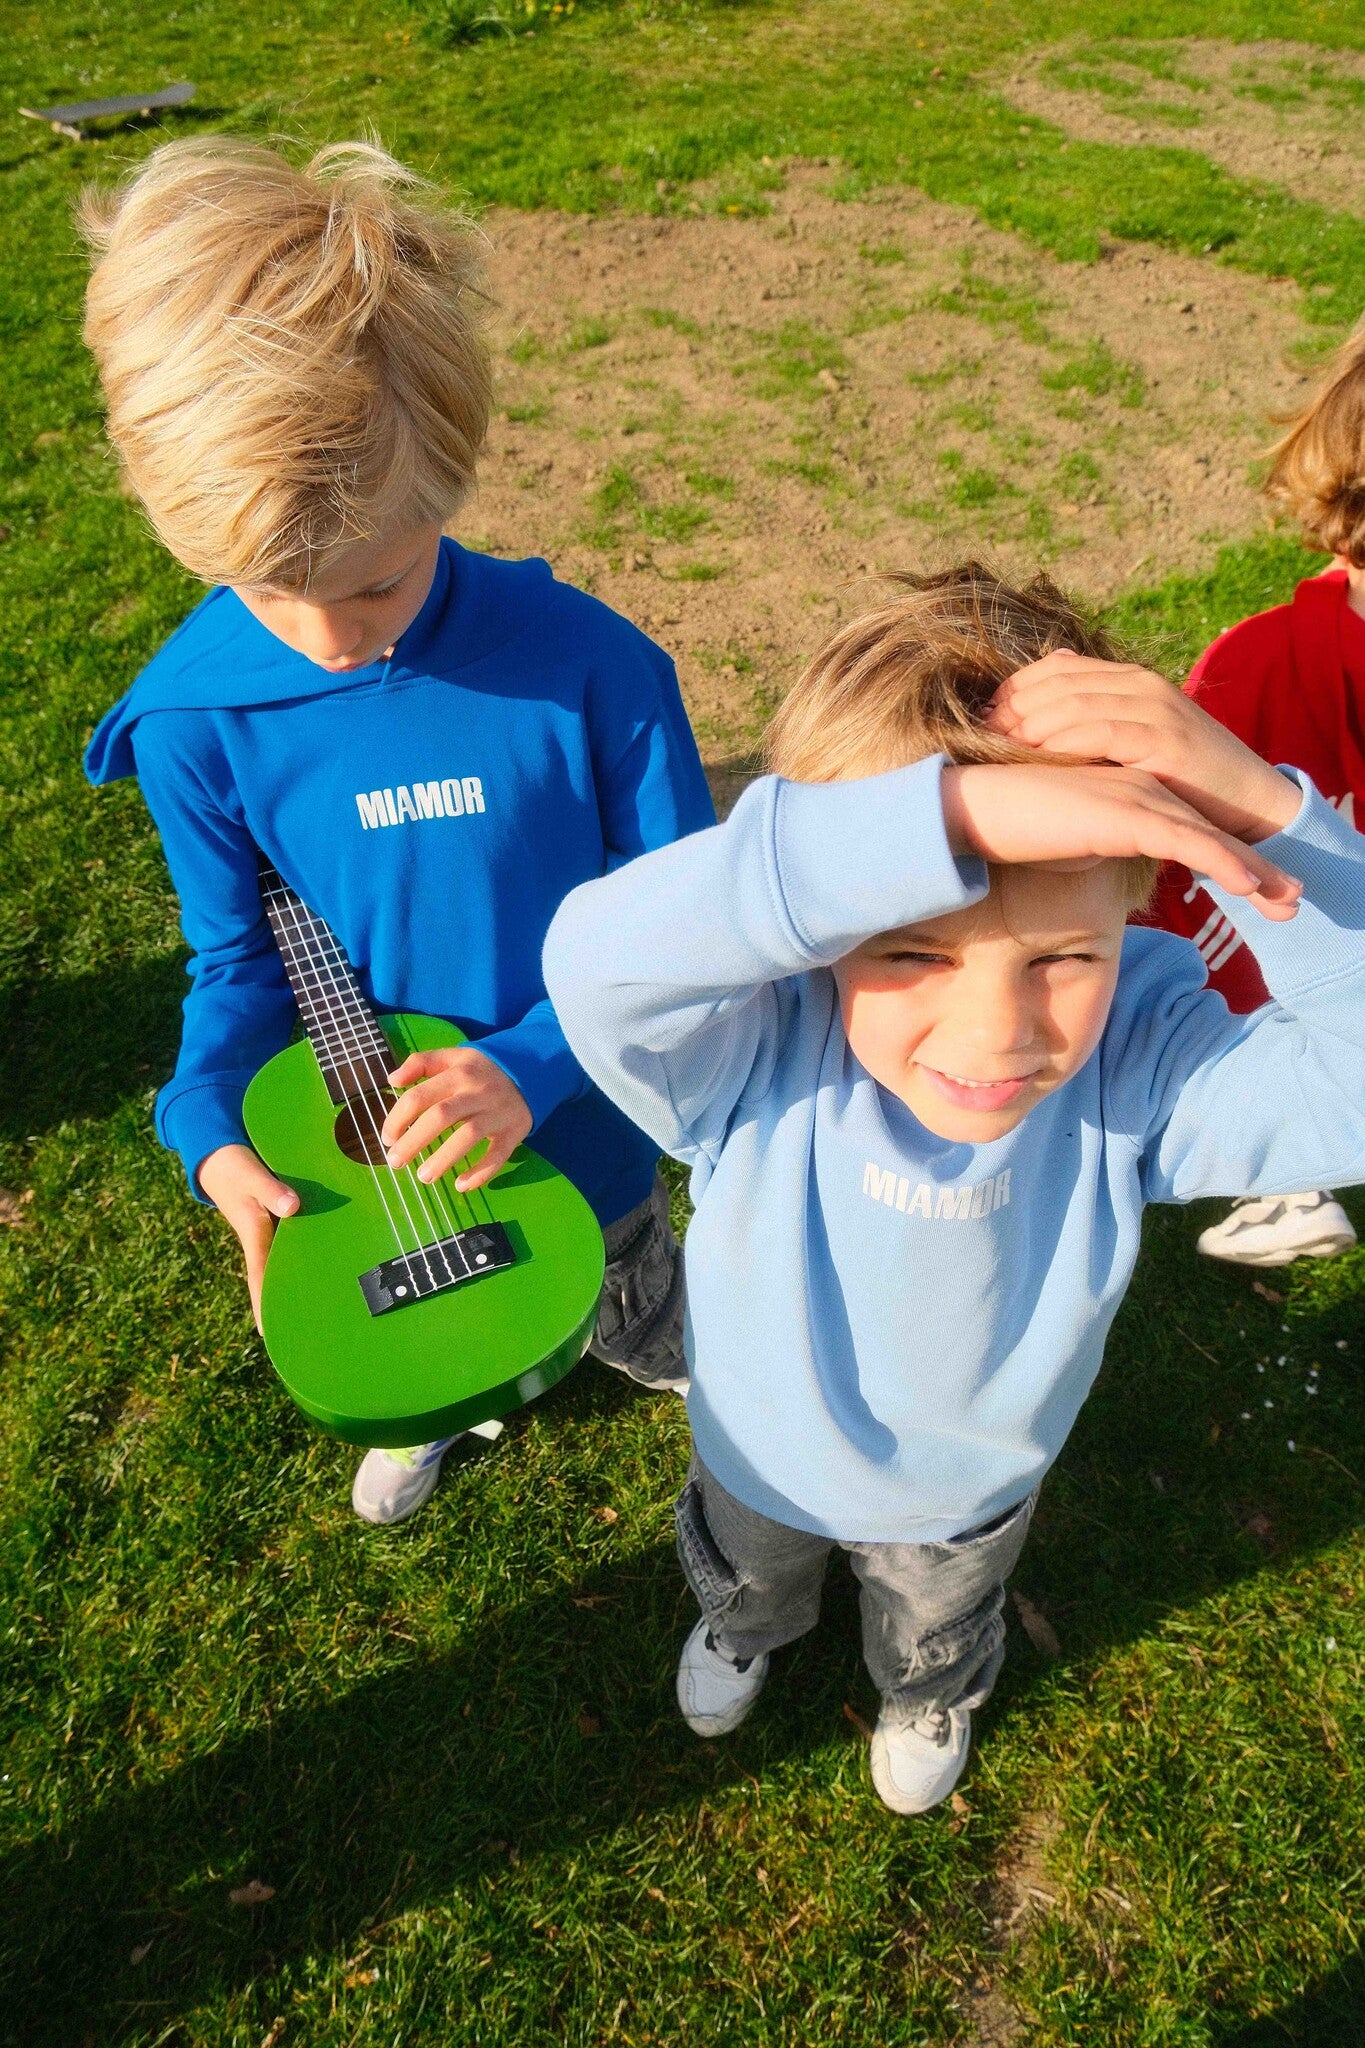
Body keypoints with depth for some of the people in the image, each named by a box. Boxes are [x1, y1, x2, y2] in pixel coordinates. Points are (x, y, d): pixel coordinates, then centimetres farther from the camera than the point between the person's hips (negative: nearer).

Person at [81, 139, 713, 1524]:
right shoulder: (195, 715, -21)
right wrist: (214, 1132, -24)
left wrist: (534, 1069, -29)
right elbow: (240, 955, -7)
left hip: (576, 1134, -1)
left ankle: (655, 1346, 69)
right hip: (360, 1154, 2)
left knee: (633, 1317, 32)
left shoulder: (588, 667, -28)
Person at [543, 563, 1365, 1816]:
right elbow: (599, 959, -63)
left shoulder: (1138, 1067, -36)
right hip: (763, 1458, -1)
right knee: (745, 1575, 38)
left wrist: (1260, 808, -60)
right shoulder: (755, 1055, -43)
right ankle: (746, 1631, 76)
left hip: (969, 1488, 1)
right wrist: (958, 809, -73)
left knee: (939, 1627, 38)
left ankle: (933, 1695, 76)